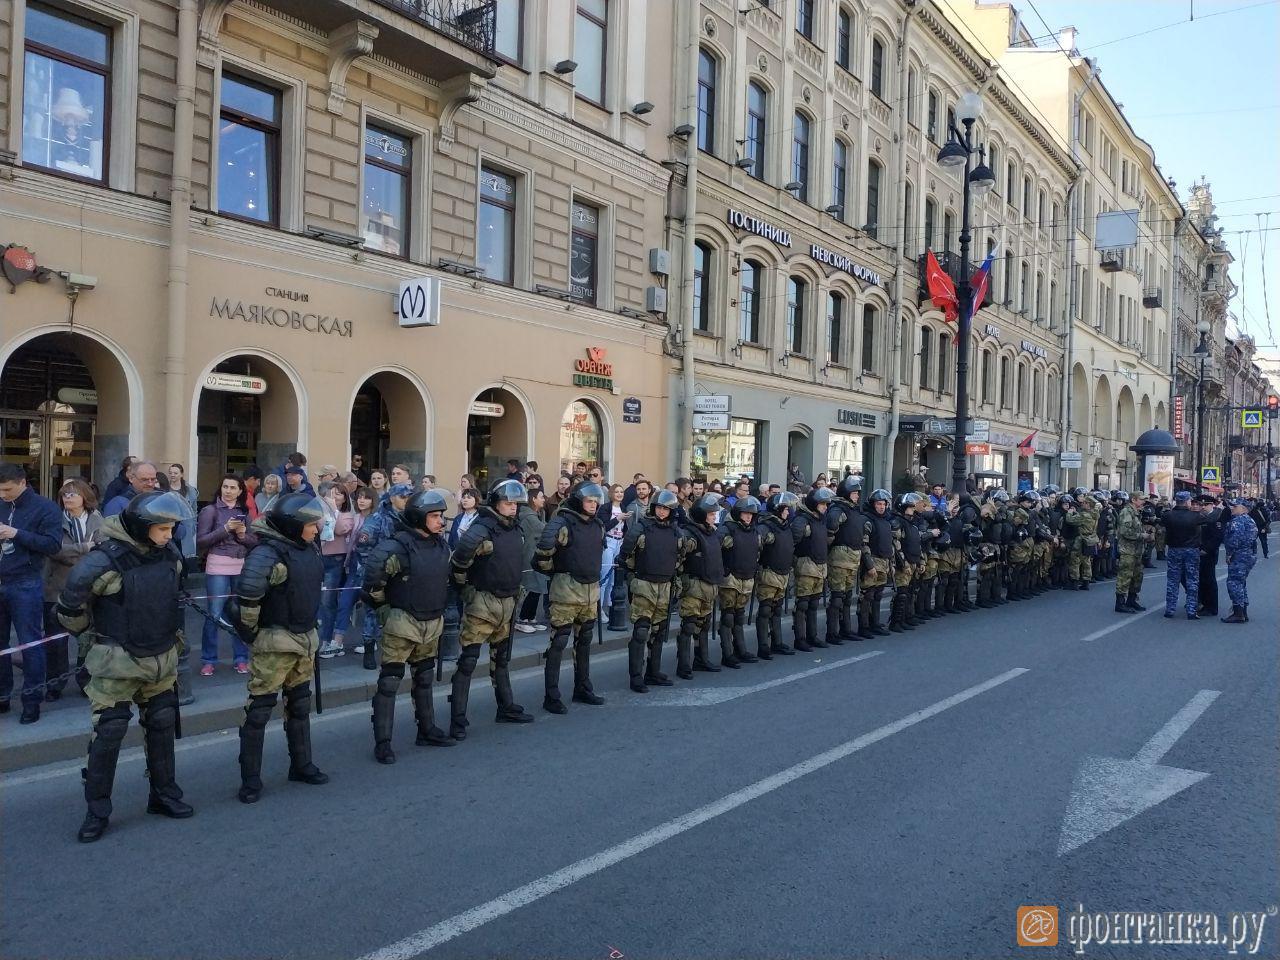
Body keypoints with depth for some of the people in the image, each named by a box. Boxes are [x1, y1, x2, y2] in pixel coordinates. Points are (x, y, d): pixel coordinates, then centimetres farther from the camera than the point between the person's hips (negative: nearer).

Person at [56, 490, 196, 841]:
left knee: (163, 724, 13)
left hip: (162, 657, 6)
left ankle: (164, 793, 28)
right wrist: (86, 629, 4)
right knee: (109, 731, -2)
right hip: (118, 661, -6)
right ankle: (97, 811, 12)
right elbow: (71, 598, -11)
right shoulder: (107, 559, -22)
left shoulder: (170, 553, -2)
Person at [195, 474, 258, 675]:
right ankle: (208, 660, 11)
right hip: (218, 567, -4)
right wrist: (225, 529, -15)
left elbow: (255, 542, 11)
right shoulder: (210, 510, -1)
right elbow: (200, 541, -8)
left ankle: (241, 659, 17)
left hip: (242, 568, 4)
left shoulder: (244, 512, 11)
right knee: (214, 614, 0)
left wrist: (243, 535, -8)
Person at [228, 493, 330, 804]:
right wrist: (251, 633, -16)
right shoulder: (268, 553, -21)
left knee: (300, 705, 18)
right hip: (275, 643, -8)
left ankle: (301, 765, 32)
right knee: (259, 710, 1)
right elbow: (247, 594, -28)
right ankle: (250, 779, 11)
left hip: (305, 639, 8)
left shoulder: (307, 548, 5)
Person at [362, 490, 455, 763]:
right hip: (402, 624, -7)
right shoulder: (400, 545, -20)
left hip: (432, 624, 7)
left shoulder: (441, 545, 4)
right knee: (389, 682, -2)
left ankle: (427, 730, 32)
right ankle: (382, 742, 5)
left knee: (424, 679, 19)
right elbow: (374, 574, -21)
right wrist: (382, 605, -9)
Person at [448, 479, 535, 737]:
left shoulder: (516, 529, 7)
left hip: (508, 602, 8)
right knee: (468, 660, -6)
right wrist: (463, 584, -10)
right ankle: (458, 720, -2)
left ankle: (507, 708, 33)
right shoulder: (483, 529, -19)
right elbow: (460, 558, -24)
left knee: (501, 658, 20)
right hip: (483, 602, -8)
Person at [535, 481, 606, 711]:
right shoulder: (563, 522, -14)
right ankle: (551, 697, 1)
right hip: (567, 589, -7)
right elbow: (543, 550, -19)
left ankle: (582, 689, 29)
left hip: (592, 589, 8)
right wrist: (554, 571, -4)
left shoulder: (598, 525, 9)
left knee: (584, 642, 17)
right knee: (558, 643, -4)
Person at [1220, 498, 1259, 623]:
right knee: (1241, 582, 16)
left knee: (1234, 582, -8)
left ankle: (1238, 614, -8)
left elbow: (1234, 538, -23)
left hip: (1239, 555, -11)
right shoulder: (1250, 520, 18)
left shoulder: (1237, 521, -14)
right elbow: (1253, 537, 21)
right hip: (1251, 555, 11)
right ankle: (1244, 612, 20)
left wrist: (1229, 554, -14)